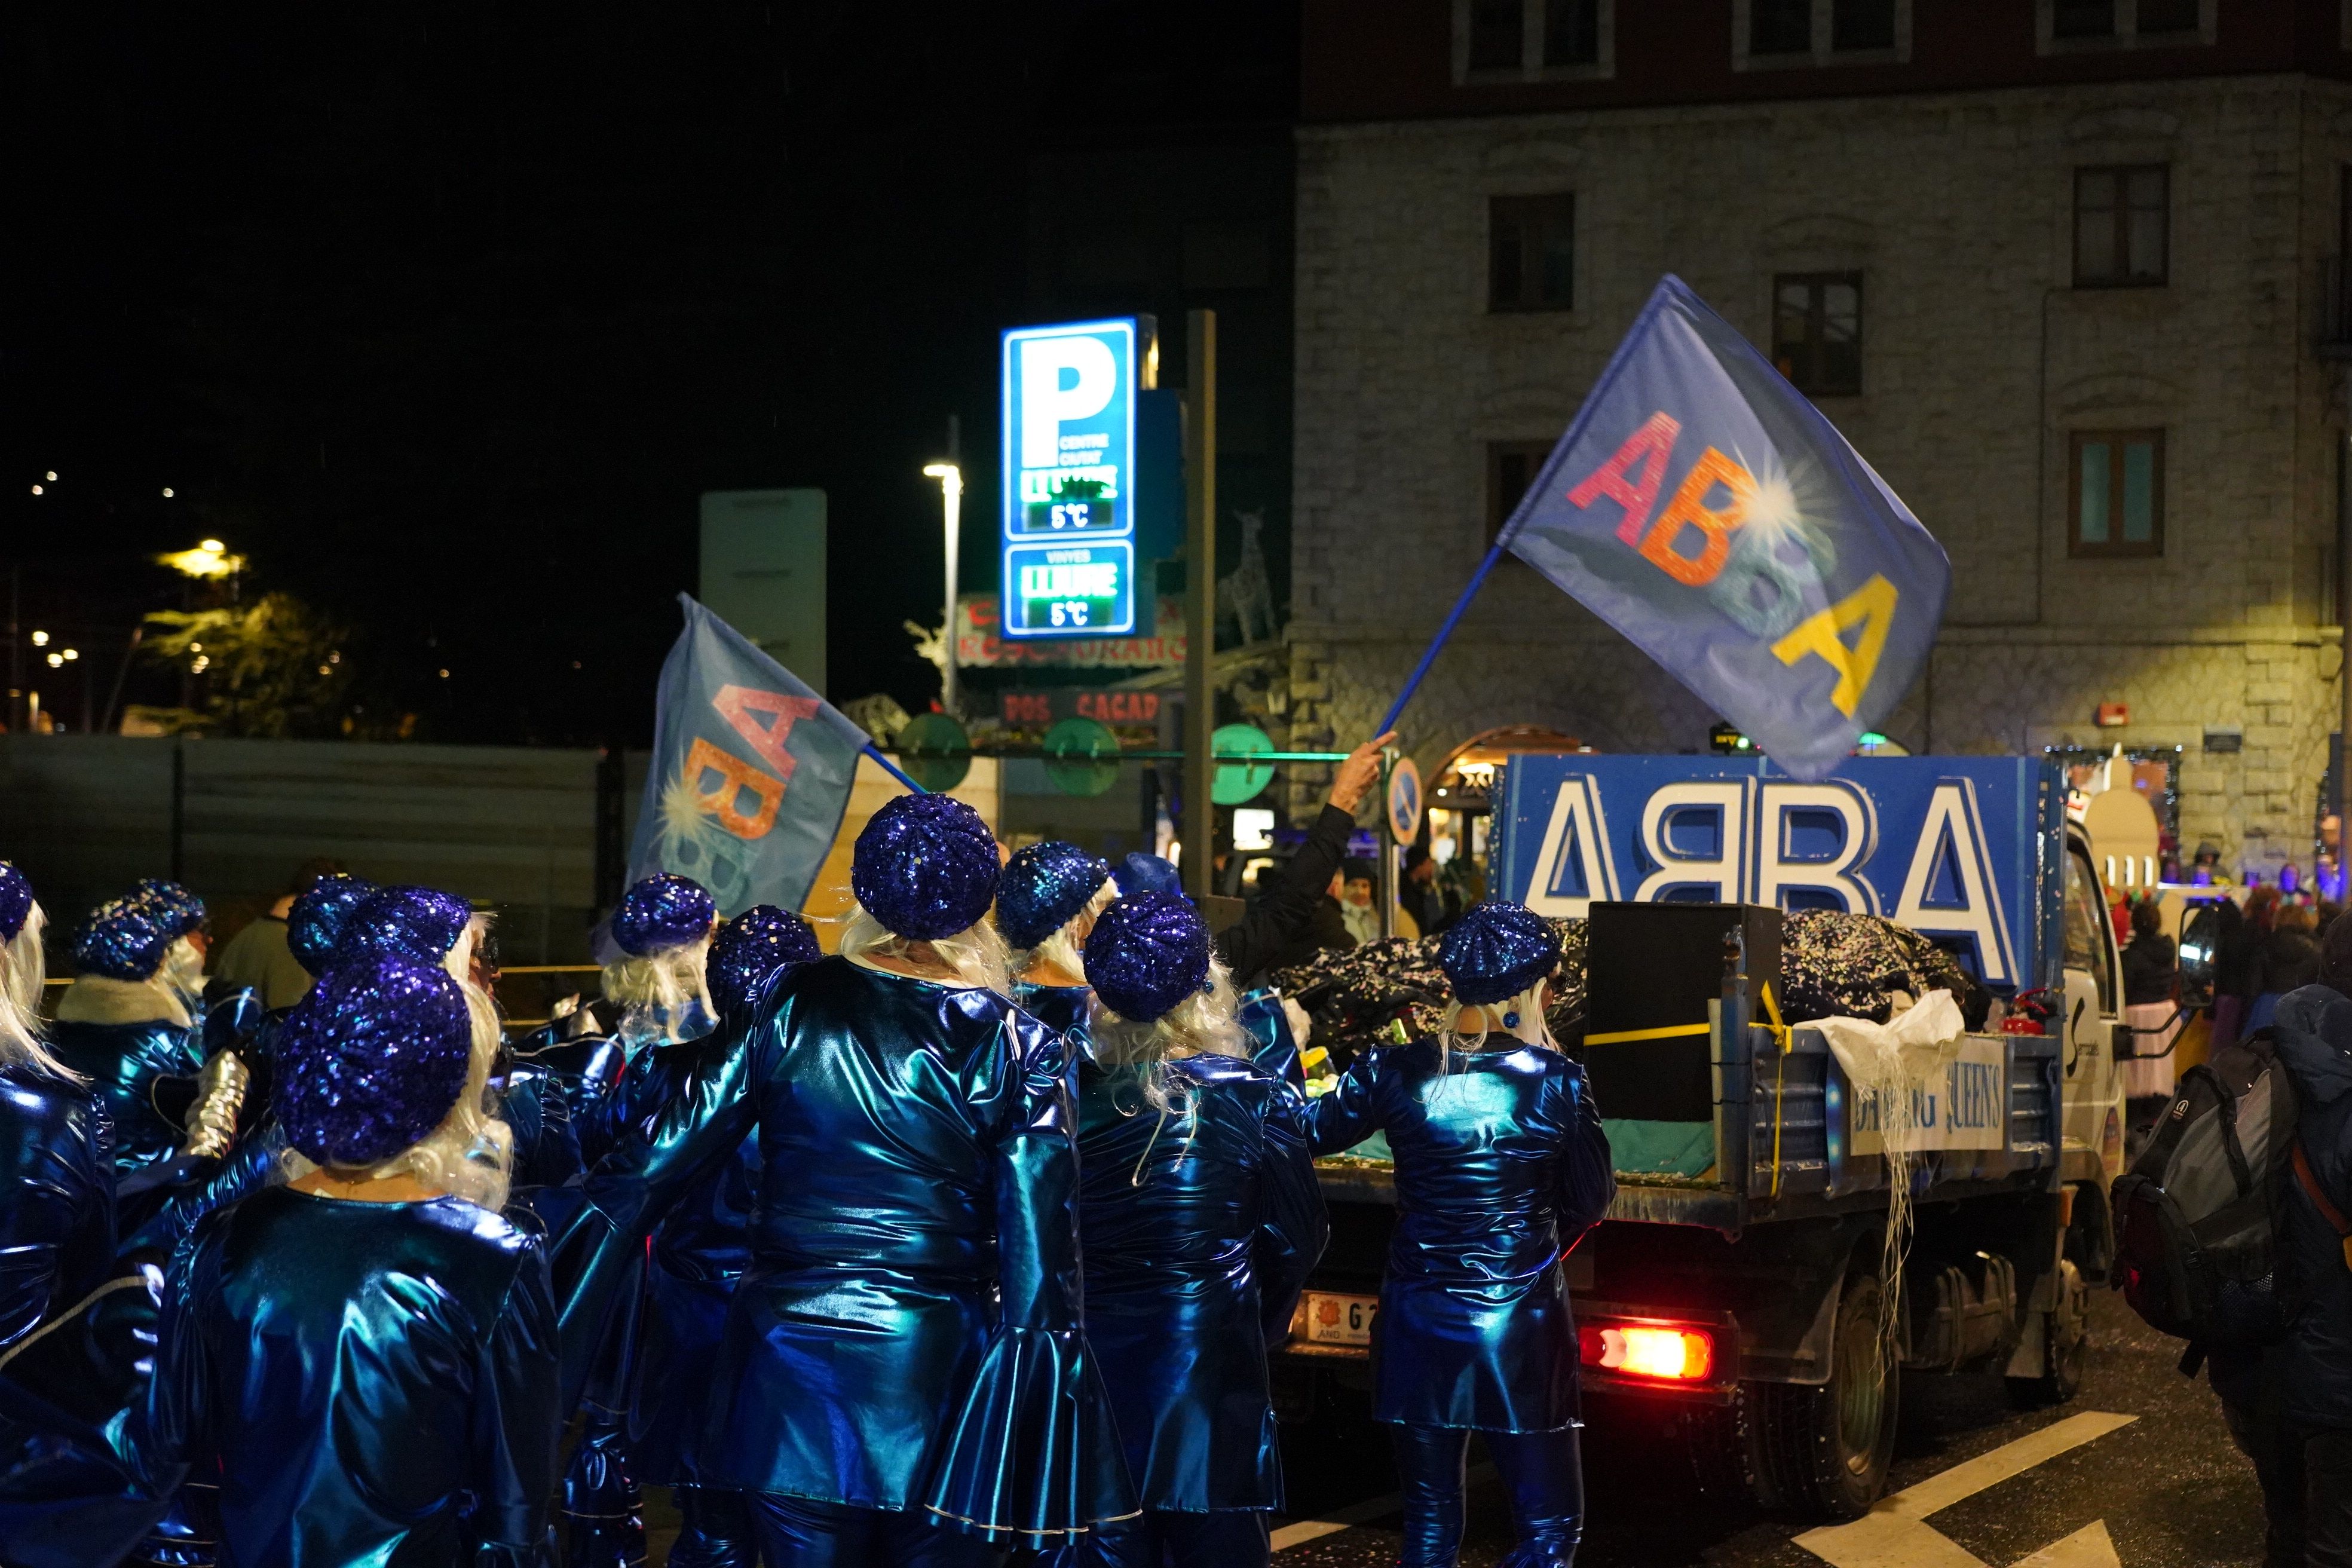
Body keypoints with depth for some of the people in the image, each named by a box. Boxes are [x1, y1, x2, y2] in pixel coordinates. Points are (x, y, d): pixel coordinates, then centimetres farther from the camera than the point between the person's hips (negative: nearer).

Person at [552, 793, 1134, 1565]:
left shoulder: (791, 1005, -2)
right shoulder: (1015, 1047, -7)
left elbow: (655, 1164, -2)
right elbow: (1037, 1262, -10)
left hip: (789, 1358, 2)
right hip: (934, 1377, -2)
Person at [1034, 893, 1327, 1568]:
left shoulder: (1073, 1096, -7)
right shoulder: (1256, 1098, -9)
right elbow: (1298, 1238, -2)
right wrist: (1261, 1319, 14)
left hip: (1090, 1355, 1)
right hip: (1210, 1360, -1)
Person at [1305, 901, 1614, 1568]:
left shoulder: (1394, 1072, -6)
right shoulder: (1556, 1081, -10)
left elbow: (1308, 1133, 6)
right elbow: (1592, 1200, 1)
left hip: (1418, 1325, 3)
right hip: (1519, 1330, -3)